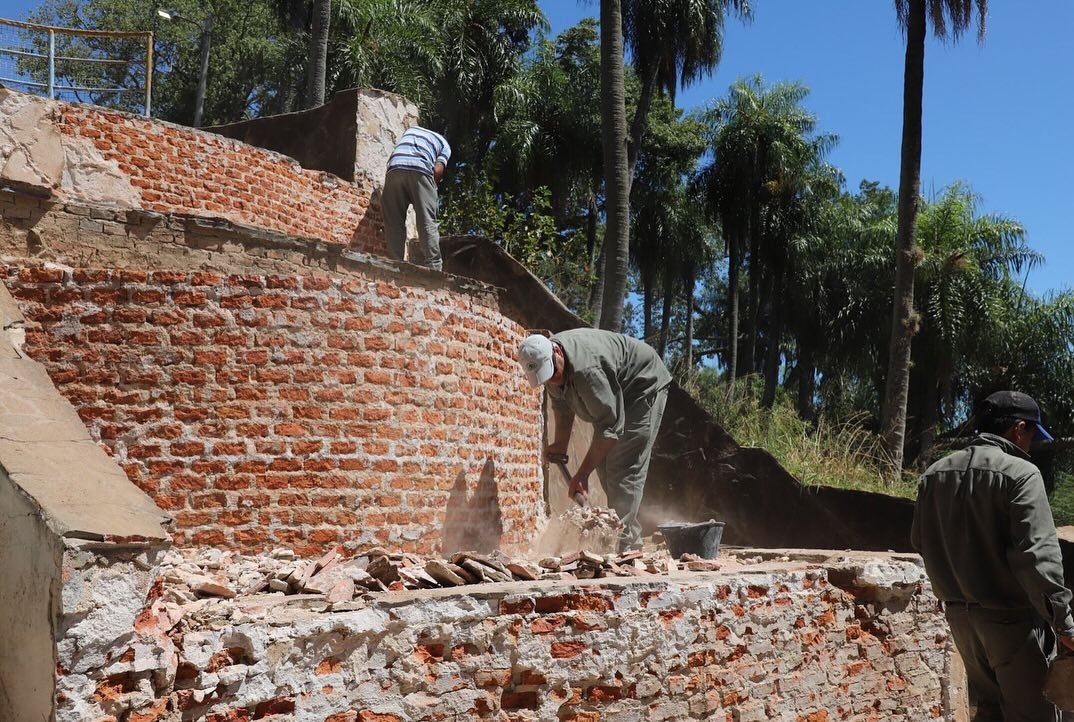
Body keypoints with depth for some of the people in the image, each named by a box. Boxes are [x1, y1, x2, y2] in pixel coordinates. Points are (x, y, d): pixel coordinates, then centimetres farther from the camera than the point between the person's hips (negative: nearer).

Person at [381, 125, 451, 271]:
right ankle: (434, 267, -13)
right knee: (427, 222, -4)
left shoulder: (411, 129, 38)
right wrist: (432, 189, 21)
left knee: (394, 224, 2)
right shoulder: (444, 144, 26)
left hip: (394, 167, 3)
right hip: (420, 170, -2)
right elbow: (437, 170, 9)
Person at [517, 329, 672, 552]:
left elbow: (609, 426, -36)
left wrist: (582, 474, -34)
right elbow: (561, 404, 8)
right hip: (615, 394, 9)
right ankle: (632, 538, 14)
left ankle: (623, 544, -18)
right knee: (604, 465, 6)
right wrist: (560, 443, -1)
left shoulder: (587, 370, -40)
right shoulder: (546, 361, -12)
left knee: (625, 467, -18)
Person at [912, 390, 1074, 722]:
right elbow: (1037, 554, -21)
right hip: (1011, 618, -7)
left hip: (959, 614, 7)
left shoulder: (935, 474, 6)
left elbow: (920, 541, 12)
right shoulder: (1020, 473, -14)